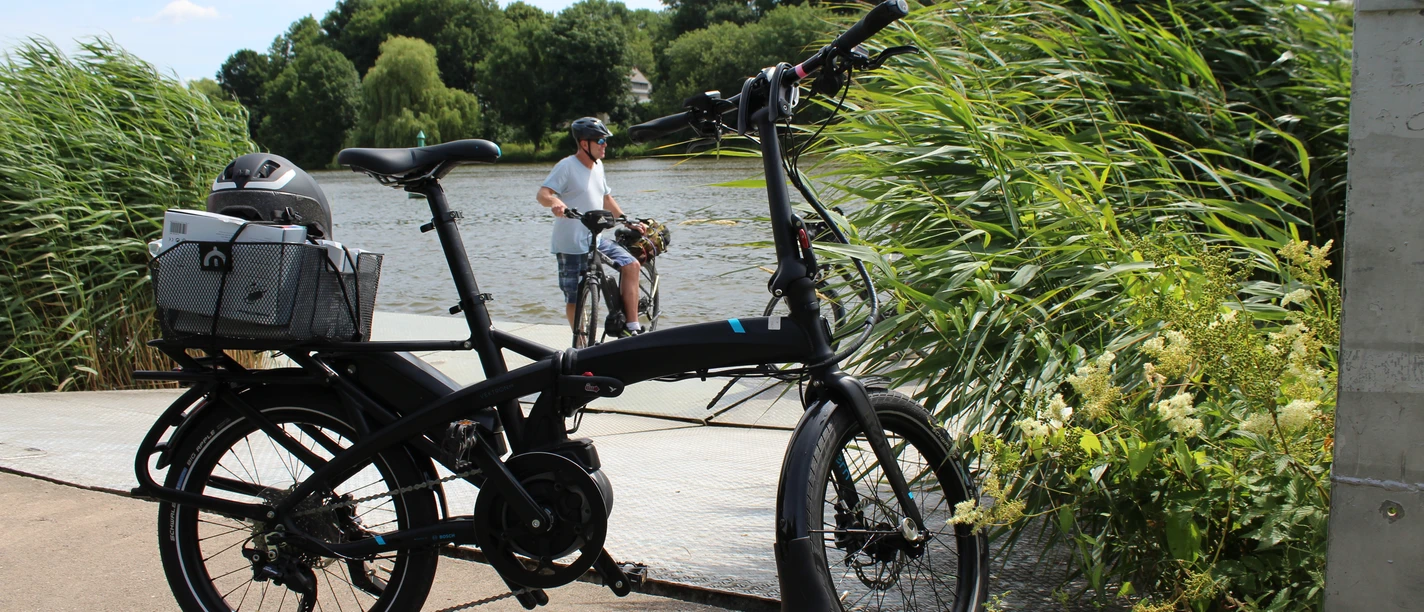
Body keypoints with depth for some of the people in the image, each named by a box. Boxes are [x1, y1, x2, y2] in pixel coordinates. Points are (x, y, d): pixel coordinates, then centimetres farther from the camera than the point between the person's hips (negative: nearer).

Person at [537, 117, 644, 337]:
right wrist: (555, 202, -45)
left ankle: (631, 327, -7)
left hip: (596, 239, 7)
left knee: (630, 265, -9)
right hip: (571, 245, -7)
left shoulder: (597, 165, 11)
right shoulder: (567, 166, -12)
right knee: (574, 298, 1)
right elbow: (542, 194, -23)